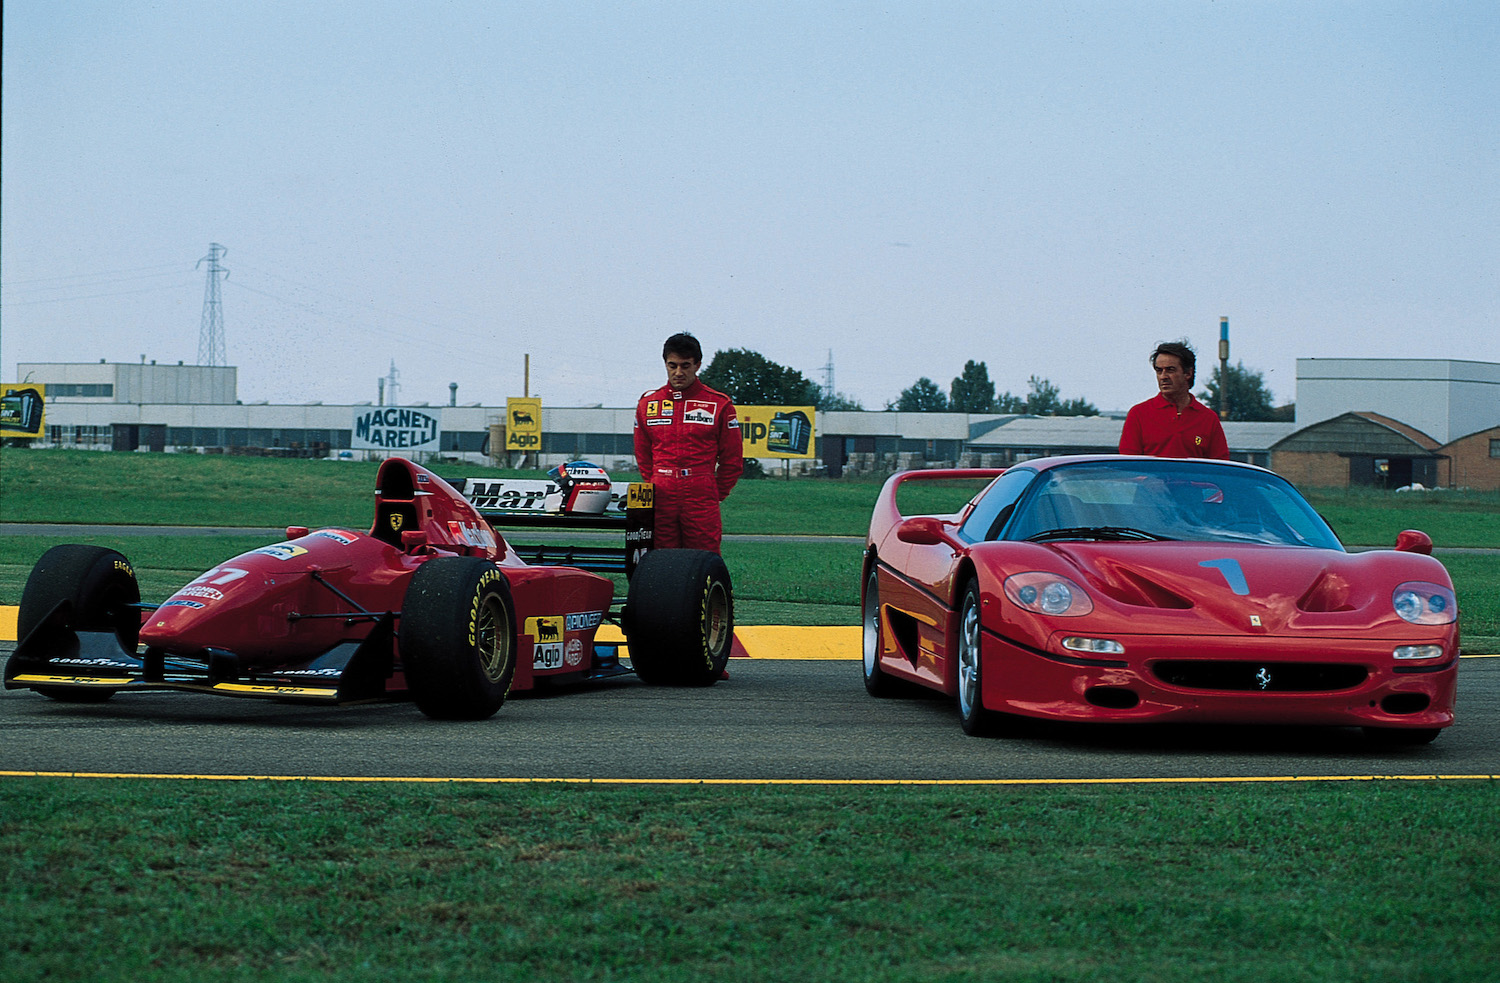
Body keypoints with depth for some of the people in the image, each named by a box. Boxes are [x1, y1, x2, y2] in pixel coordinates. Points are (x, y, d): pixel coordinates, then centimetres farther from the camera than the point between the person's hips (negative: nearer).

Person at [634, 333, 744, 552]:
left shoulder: (718, 404, 4)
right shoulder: (648, 403, 12)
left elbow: (733, 459, 9)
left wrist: (714, 494, 8)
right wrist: (656, 488, 14)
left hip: (701, 502, -2)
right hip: (660, 501, 2)